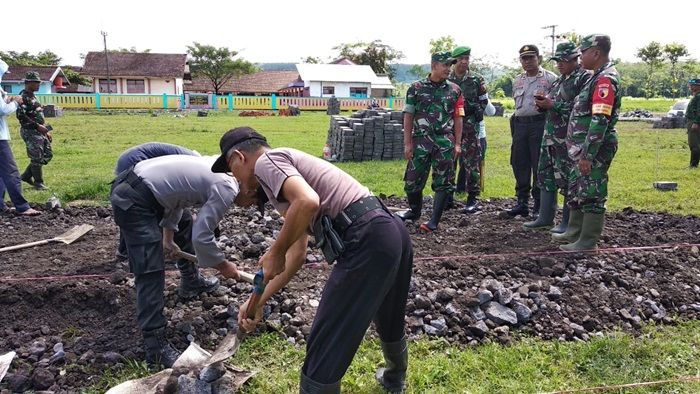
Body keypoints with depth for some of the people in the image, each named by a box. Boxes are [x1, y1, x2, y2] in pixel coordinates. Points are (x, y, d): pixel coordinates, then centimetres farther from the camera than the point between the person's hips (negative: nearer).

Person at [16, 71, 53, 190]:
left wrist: (46, 130, 20)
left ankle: (27, 175, 23)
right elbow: (21, 116, -22)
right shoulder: (23, 97, -13)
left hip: (39, 132, 9)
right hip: (30, 132, -9)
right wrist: (37, 126, -22)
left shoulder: (33, 97, 16)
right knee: (37, 158, -4)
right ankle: (38, 183, 7)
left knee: (48, 155, 12)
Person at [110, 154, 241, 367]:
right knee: (150, 270, -12)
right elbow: (201, 237, -17)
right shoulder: (227, 189, -15)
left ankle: (191, 282, 49)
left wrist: (168, 238, 21)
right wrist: (223, 265, -1)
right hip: (133, 200, -11)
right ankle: (155, 345, -10)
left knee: (185, 222, 29)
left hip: (132, 179, 11)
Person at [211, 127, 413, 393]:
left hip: (366, 240, -11)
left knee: (325, 345, 1)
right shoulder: (287, 167, 28)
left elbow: (308, 202, -23)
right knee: (389, 318, 35)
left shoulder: (266, 161, 0)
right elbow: (297, 253, 26)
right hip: (392, 231, 11)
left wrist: (274, 253, -8)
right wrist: (258, 301, 28)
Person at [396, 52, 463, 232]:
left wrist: (457, 144, 1)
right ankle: (414, 211, 30)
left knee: (444, 183, -4)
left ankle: (434, 221, 2)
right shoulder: (416, 88, 4)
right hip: (421, 140, 0)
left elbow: (458, 119, 8)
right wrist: (407, 143, -3)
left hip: (445, 141, 1)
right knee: (412, 180, 5)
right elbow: (408, 117, 3)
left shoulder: (454, 90, 8)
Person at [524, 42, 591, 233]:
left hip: (569, 138, -9)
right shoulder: (560, 79, 18)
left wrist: (553, 104, -18)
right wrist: (544, 103, 4)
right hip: (550, 135, 9)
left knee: (568, 180, -2)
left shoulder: (584, 78, -10)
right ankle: (545, 218, 20)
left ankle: (568, 222, 7)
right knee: (545, 175, 11)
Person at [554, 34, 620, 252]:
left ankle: (588, 242, 6)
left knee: (592, 195, -2)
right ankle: (575, 232, 30)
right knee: (576, 191, 18)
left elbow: (600, 121, -24)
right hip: (584, 149, 10)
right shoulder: (599, 77, 16)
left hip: (594, 151, -10)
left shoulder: (605, 79, -17)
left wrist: (587, 154, -24)